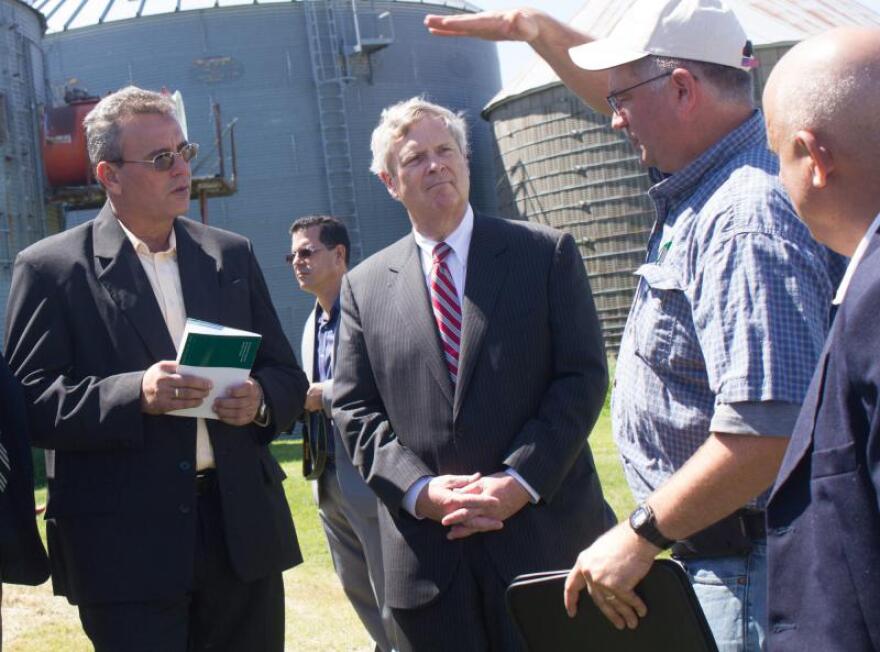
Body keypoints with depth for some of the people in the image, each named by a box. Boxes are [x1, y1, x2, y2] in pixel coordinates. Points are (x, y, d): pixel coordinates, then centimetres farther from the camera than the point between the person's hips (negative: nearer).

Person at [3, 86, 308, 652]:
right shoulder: (51, 269, -2)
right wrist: (134, 395, -23)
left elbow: (289, 378, 14)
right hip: (125, 543, -4)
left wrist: (261, 400, -8)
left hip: (242, 529, 5)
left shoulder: (232, 255, 11)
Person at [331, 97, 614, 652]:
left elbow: (583, 376, -2)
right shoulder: (365, 286, 10)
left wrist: (521, 479, -13)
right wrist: (418, 489, -10)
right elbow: (355, 411, 6)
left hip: (544, 538, -1)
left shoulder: (547, 253, 4)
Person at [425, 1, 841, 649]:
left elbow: (770, 431, -32)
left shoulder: (747, 222, -26)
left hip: (751, 564, -10)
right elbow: (629, 101, 28)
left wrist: (641, 534, -24)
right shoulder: (709, 172, 5)